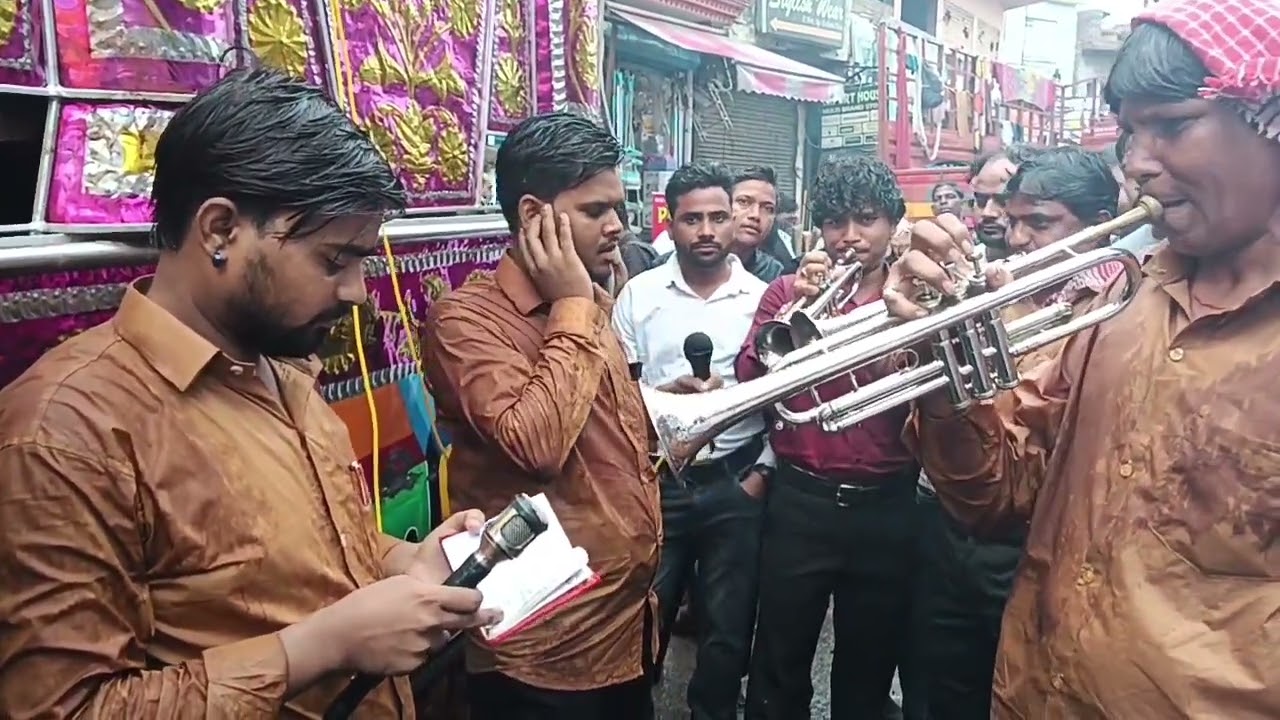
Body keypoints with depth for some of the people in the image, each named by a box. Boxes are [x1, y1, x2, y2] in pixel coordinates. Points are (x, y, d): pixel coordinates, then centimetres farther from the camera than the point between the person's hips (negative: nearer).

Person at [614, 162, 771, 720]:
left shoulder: (764, 297, 1)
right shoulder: (638, 295, 1)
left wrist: (763, 472, -4)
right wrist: (665, 393, -15)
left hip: (737, 485, 0)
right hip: (657, 481, 0)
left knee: (729, 623, 13)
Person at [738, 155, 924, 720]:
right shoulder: (788, 290, 3)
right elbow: (749, 378, -9)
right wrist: (796, 304, -19)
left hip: (888, 505, 1)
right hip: (800, 501, -1)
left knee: (868, 668, 18)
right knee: (781, 664, 9)